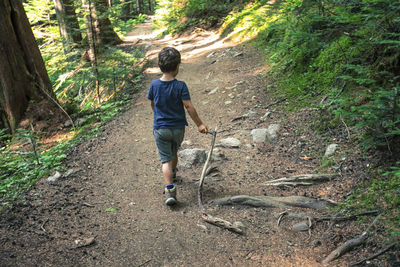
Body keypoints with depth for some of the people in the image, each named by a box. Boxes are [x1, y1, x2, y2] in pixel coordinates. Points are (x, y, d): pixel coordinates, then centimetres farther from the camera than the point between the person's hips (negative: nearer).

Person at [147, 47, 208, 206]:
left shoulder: (154, 85, -6)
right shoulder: (180, 86, -15)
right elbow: (189, 107, -17)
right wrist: (199, 124, -9)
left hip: (160, 129, 0)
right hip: (178, 128, 0)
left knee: (166, 159, 2)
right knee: (174, 152, 27)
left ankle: (170, 188, -13)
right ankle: (172, 172, 52)